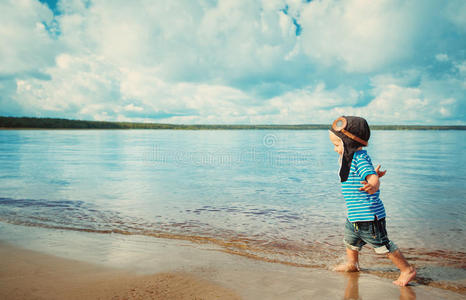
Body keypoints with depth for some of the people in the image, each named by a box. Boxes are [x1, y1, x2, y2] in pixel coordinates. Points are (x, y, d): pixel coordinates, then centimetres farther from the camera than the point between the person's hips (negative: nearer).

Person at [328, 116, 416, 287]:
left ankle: (407, 270, 18)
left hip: (369, 215, -10)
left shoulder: (359, 158, -21)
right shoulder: (351, 158, 9)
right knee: (350, 239, 27)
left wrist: (372, 185, -54)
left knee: (382, 245, 1)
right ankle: (352, 263, 50)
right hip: (354, 215, 11)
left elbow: (372, 177, -36)